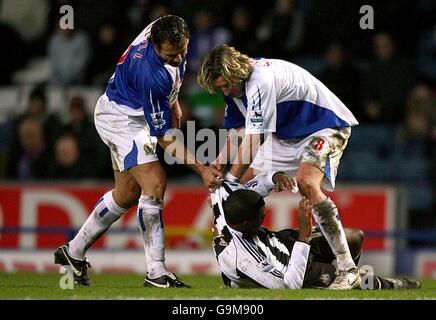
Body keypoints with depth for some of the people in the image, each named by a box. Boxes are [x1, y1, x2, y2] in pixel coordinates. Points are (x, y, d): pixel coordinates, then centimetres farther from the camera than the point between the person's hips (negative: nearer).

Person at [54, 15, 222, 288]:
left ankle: (75, 250, 30)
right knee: (155, 183, -22)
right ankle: (156, 272, -19)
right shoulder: (151, 73, -37)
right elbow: (164, 136, -28)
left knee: (128, 193, 17)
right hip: (121, 117, -10)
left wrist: (173, 104, 15)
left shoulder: (165, 32, -15)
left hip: (136, 115, 10)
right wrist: (202, 169, -28)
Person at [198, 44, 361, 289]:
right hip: (286, 135, 10)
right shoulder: (234, 84, -1)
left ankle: (348, 271, -32)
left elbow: (252, 142, -31)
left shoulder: (262, 80, -31)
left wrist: (229, 180, -25)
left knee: (306, 183, -33)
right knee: (247, 184, 4)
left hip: (325, 125, -10)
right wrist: (216, 167, -7)